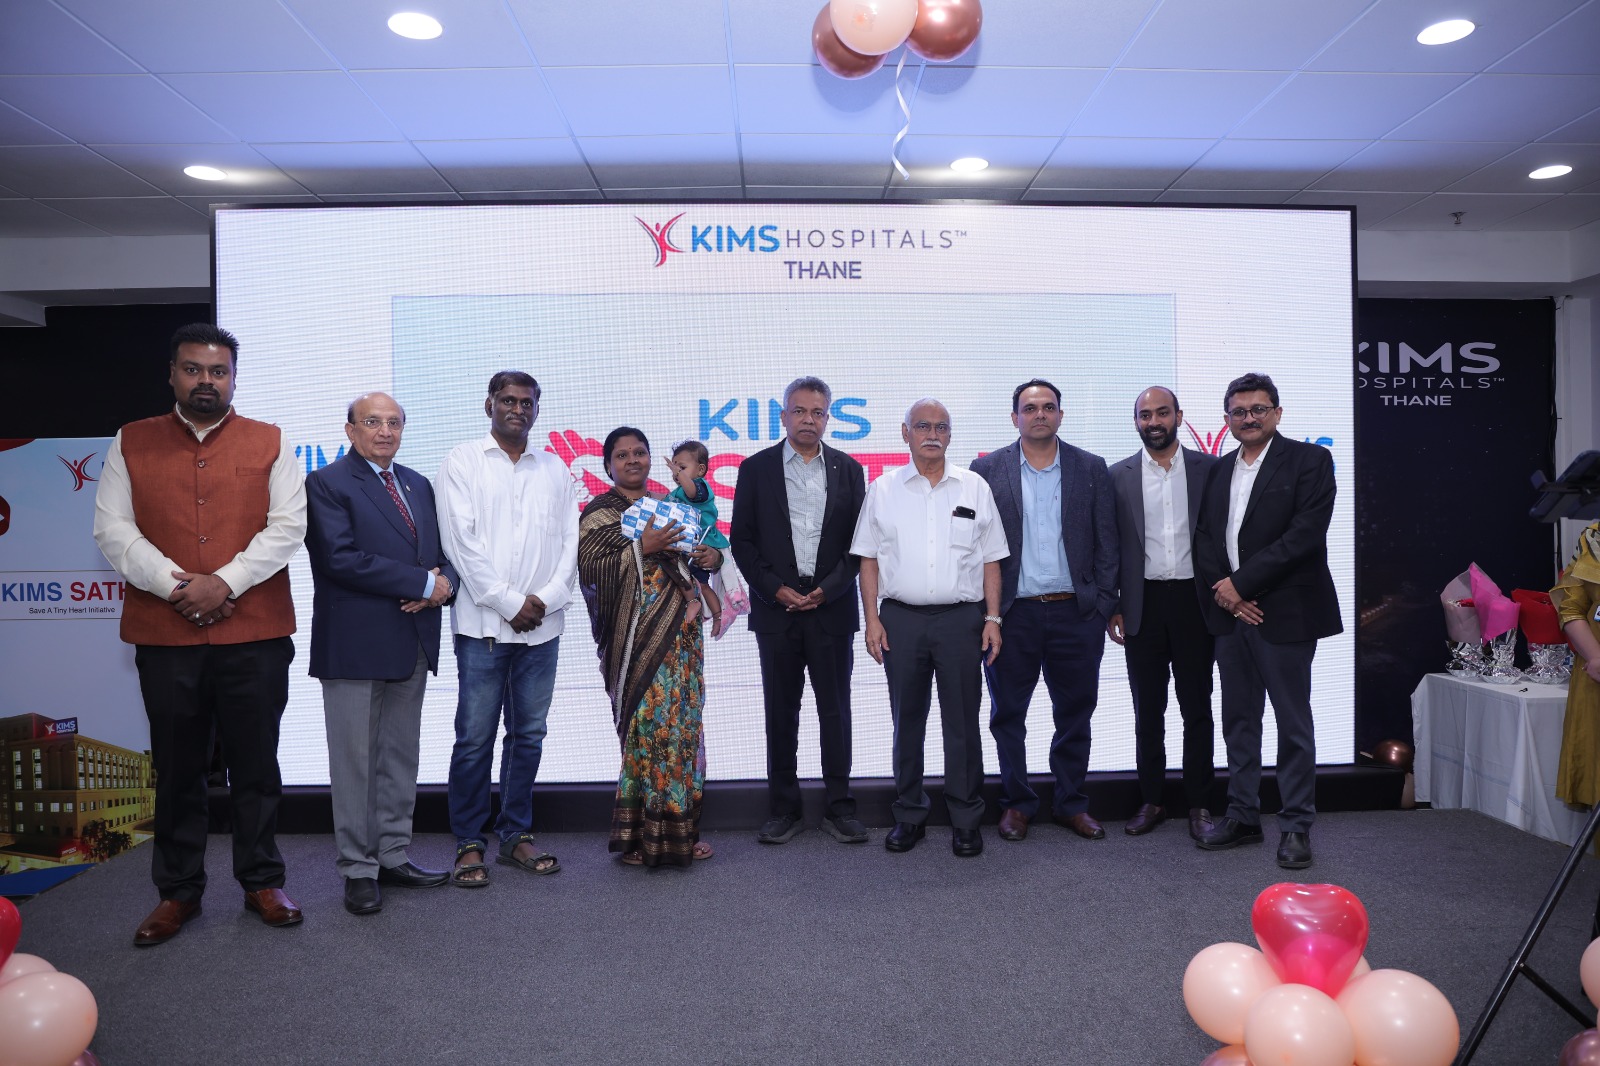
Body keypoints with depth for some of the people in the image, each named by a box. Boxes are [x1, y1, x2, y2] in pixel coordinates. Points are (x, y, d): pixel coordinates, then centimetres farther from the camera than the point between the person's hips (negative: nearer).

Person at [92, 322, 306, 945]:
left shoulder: (270, 444, 5)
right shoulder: (132, 444, 9)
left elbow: (287, 526, -4)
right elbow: (113, 529, 1)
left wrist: (225, 582, -14)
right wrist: (175, 585, -13)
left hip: (255, 635, -1)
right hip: (164, 637, 1)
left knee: (256, 766, 8)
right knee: (177, 770, 11)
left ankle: (262, 882, 22)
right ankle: (178, 892, 25)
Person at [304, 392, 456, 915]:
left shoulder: (418, 485, 15)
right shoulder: (326, 484, -5)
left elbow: (442, 551, 15)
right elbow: (341, 559, -18)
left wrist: (443, 582, -9)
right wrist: (423, 583, -18)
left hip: (412, 644, 6)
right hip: (356, 645, -6)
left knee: (401, 757, 13)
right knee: (354, 761, 4)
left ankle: (394, 857, 25)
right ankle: (358, 870, 15)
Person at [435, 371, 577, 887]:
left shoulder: (554, 469, 14)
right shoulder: (462, 461, 3)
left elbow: (568, 541, 10)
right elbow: (460, 539, -6)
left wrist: (547, 599, -6)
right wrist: (508, 603, -10)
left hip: (542, 625, 4)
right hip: (484, 622, -3)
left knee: (529, 734, 9)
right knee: (475, 737, -2)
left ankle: (516, 835, 20)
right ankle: (469, 844, 11)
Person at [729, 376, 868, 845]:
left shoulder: (848, 470, 7)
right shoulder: (756, 468, 4)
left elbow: (859, 541, 4)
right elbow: (742, 540, 2)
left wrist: (827, 590, -7)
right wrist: (776, 589, -8)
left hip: (832, 608, 1)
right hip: (776, 608, 0)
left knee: (835, 710, 5)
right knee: (781, 713, 6)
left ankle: (840, 807, 16)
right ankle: (783, 809, 17)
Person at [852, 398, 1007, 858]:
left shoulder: (975, 488, 6)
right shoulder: (883, 490, 6)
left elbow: (990, 560, 7)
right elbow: (868, 559, 6)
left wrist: (992, 618, 0)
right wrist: (872, 619, -2)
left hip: (961, 618, 0)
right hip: (901, 618, 1)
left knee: (962, 721, 4)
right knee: (907, 720, 9)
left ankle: (966, 819, 16)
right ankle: (909, 815, 22)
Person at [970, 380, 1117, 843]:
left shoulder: (1091, 468, 6)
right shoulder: (987, 470, 2)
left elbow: (1106, 543, 6)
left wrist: (1103, 603, -1)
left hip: (1075, 613, 1)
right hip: (1012, 614, -1)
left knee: (1075, 713, 10)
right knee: (1008, 715, 8)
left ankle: (1071, 802, 26)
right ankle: (1016, 803, 24)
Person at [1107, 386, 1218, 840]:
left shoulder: (1208, 468, 3)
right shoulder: (1119, 475, 4)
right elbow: (1110, 546, 4)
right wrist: (1111, 608, 0)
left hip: (1194, 600, 0)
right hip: (1144, 603, 1)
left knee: (1197, 709, 6)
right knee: (1147, 710, 9)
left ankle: (1198, 804, 18)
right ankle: (1151, 801, 21)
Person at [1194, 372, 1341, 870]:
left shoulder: (1309, 460, -3)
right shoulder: (1218, 471, 14)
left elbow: (1305, 533, -13)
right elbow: (1204, 538, 9)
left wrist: (1241, 583, -14)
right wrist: (1223, 591, -8)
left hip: (1284, 614, -5)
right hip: (1231, 612, 5)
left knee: (1293, 722, 3)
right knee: (1238, 718, 12)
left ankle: (1296, 826, 14)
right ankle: (1242, 816, 23)